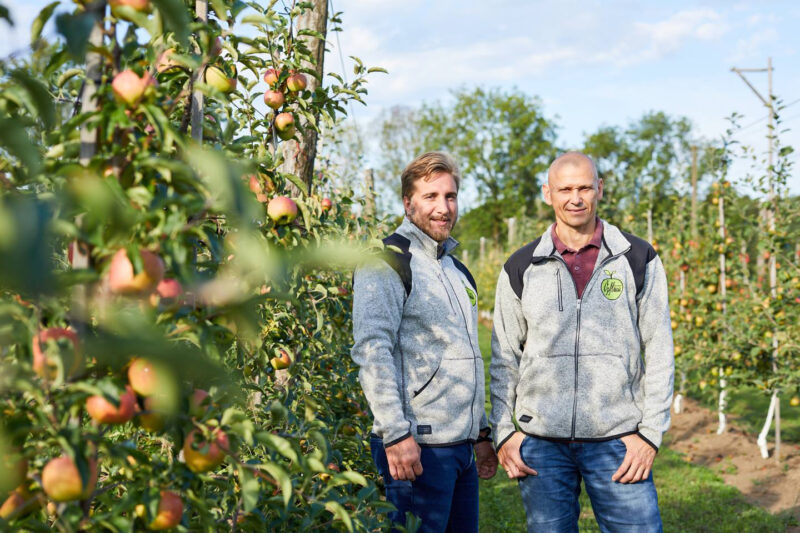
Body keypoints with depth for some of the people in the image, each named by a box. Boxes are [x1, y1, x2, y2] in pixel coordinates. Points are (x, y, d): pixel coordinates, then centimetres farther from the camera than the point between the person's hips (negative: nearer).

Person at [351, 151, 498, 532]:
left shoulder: (458, 270, 19)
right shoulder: (388, 261, -8)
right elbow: (372, 351, -17)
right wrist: (396, 433, -23)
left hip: (462, 448, 8)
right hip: (418, 447, -8)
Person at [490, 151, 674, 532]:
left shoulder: (638, 260, 4)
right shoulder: (520, 269, 6)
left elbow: (659, 352, 3)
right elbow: (504, 359, 10)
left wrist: (650, 432, -3)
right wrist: (502, 431, 2)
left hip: (618, 442, -1)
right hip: (541, 444, 1)